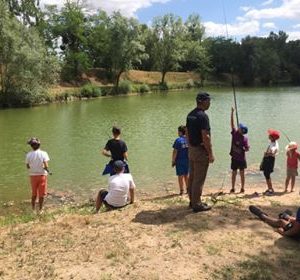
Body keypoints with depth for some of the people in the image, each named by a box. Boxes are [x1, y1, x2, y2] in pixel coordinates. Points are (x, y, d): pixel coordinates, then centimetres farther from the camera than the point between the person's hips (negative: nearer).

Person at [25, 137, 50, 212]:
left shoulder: (29, 155, -7)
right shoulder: (43, 153, -12)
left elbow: (28, 167, 1)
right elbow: (46, 166, -19)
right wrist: (48, 171, 1)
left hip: (33, 175, 2)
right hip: (42, 175, -2)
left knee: (34, 194, 18)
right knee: (41, 194, 10)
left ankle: (33, 209, 25)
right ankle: (40, 209, 16)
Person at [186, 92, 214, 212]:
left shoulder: (190, 114, 9)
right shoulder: (203, 116, -19)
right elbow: (205, 137, -22)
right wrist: (211, 154, -16)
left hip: (191, 150, 9)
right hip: (201, 151, -9)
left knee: (192, 177, 15)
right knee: (199, 179, -2)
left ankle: (192, 201, 26)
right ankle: (197, 205, 6)